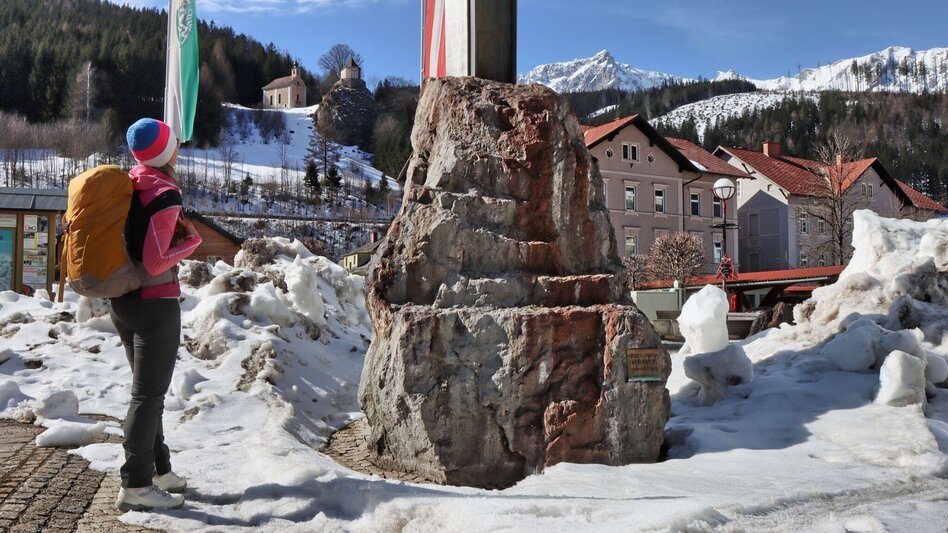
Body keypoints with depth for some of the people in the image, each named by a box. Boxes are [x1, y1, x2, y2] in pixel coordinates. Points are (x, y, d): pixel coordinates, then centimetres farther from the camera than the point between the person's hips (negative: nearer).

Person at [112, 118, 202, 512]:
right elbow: (155, 263, -21)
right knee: (149, 394, 0)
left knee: (147, 389, 17)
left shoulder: (125, 185, 5)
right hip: (155, 303, -8)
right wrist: (191, 240, -8)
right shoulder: (166, 196, -18)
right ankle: (135, 486, 6)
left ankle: (158, 470, 27)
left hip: (121, 299, 8)